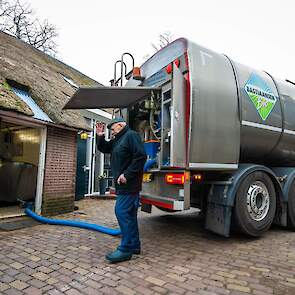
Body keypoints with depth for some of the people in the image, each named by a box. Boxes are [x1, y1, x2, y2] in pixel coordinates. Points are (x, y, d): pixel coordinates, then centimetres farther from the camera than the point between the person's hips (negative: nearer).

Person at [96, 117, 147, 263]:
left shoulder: (131, 135, -10)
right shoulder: (117, 140, 21)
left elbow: (141, 157, -20)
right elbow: (104, 148, 28)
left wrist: (127, 175, -22)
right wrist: (100, 137, 9)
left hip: (129, 184, -10)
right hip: (123, 185, 10)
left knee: (122, 212, -9)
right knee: (129, 214, 14)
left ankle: (125, 250, 0)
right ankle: (134, 245, 25)